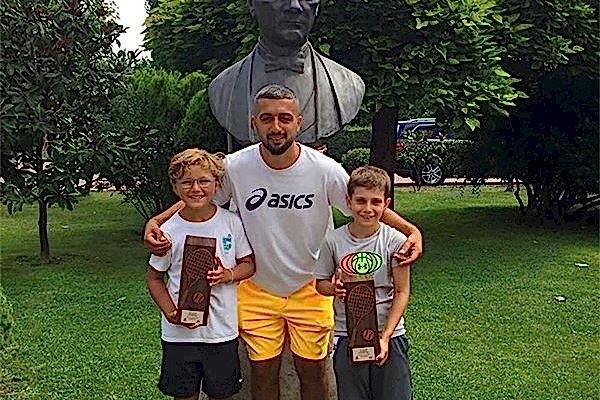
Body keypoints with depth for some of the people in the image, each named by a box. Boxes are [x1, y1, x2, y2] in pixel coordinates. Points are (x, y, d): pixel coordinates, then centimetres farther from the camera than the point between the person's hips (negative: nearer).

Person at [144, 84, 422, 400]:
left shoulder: (326, 170, -18)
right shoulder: (234, 167, -16)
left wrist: (411, 231, -22)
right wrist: (155, 222, -16)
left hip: (309, 289, 0)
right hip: (257, 290, 1)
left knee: (313, 371, 14)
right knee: (263, 371, 14)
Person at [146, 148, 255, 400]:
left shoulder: (232, 222, -5)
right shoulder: (169, 231, -8)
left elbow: (248, 264, 5)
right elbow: (154, 278, 2)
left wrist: (229, 275, -17)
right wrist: (171, 313, -12)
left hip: (223, 331, 1)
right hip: (180, 332, -1)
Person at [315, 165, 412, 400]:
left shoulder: (395, 241, -9)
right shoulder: (334, 241, -6)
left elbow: (401, 293, -5)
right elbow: (320, 283, 7)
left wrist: (385, 337, -10)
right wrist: (334, 288, -16)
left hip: (389, 335, -1)